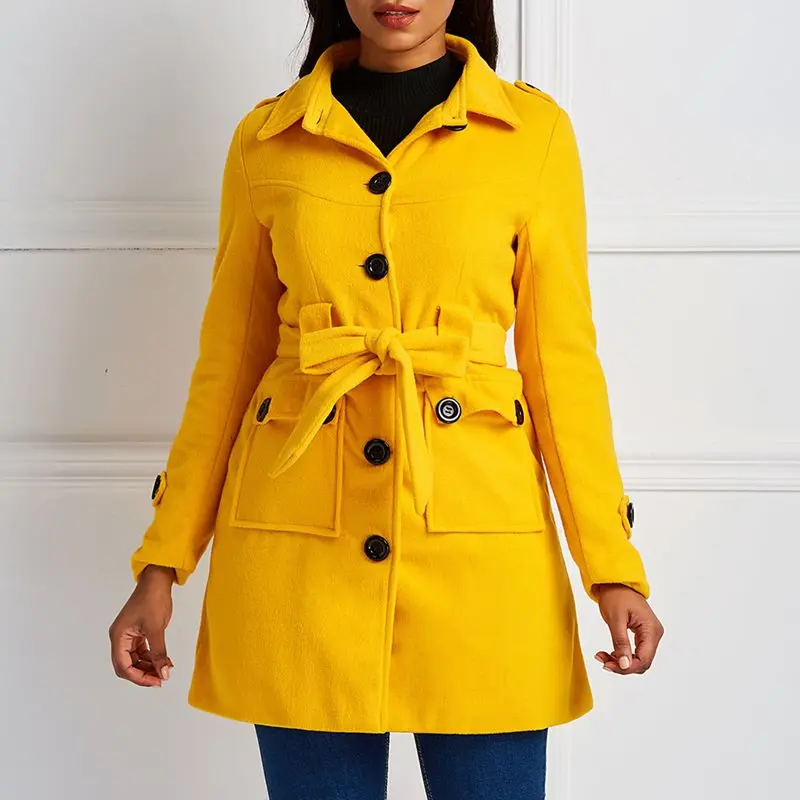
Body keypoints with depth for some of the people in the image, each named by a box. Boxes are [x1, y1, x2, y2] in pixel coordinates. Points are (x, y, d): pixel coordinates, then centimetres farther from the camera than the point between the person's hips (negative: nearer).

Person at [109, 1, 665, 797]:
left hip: (475, 537, -1)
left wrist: (612, 563, -2)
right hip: (298, 543, 1)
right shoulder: (266, 138, 6)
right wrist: (161, 564, 5)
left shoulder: (534, 131, 3)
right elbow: (228, 359, 9)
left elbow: (561, 356, 4)